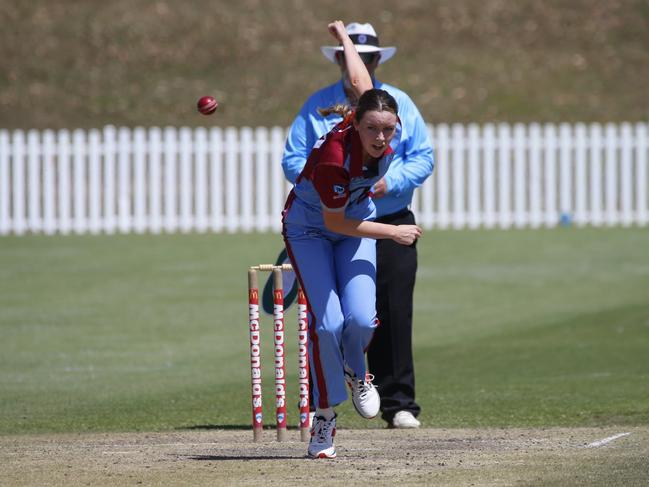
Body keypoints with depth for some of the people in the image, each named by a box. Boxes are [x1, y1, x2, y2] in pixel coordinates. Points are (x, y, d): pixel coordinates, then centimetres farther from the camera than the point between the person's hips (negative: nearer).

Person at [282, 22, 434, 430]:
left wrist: (389, 183, -13)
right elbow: (293, 161, 4)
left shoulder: (399, 103, 8)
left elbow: (423, 157, 5)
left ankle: (399, 405, -1)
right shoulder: (317, 106, 7)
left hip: (391, 227, 0)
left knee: (394, 316, -5)